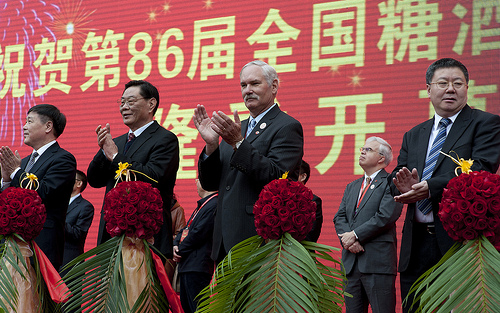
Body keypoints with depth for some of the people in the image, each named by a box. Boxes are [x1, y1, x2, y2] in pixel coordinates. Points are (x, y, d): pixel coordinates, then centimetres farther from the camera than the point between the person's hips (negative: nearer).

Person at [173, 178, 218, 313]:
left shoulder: (214, 205, -15)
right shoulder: (202, 205, 19)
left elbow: (198, 234, -19)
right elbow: (186, 229, 22)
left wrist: (180, 252, -9)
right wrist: (176, 245, 3)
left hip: (197, 265, -11)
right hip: (186, 265, 11)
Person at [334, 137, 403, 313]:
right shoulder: (351, 187, 23)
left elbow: (385, 216, -13)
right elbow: (339, 217, 13)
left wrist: (355, 235, -11)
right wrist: (348, 239, -7)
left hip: (378, 262, -7)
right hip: (351, 262, 7)